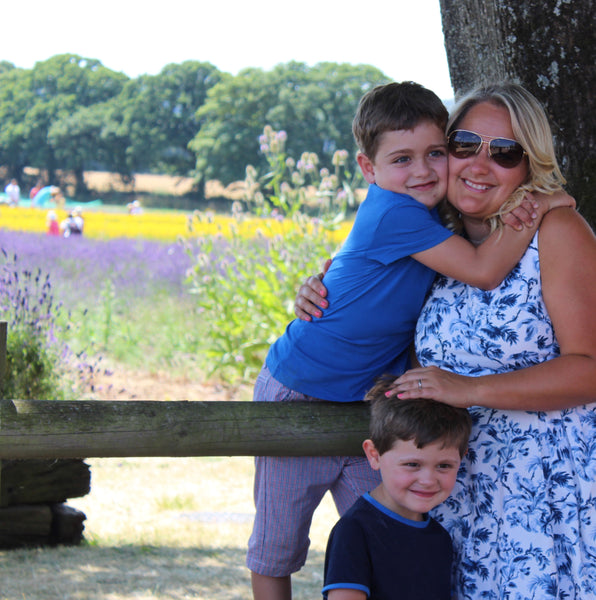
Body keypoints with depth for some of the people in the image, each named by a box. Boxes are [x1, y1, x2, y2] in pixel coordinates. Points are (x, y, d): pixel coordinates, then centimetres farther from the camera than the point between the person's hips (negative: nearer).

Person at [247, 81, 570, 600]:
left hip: (368, 401, 7)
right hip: (299, 397, -7)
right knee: (278, 547, 6)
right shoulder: (393, 213, -25)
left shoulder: (432, 212, 0)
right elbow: (483, 271, -28)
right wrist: (535, 205, -20)